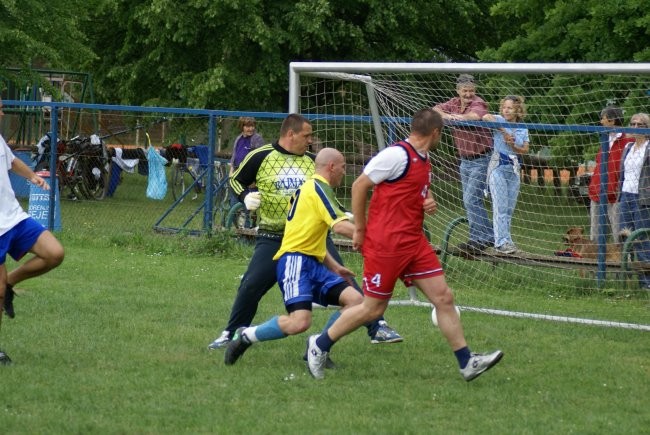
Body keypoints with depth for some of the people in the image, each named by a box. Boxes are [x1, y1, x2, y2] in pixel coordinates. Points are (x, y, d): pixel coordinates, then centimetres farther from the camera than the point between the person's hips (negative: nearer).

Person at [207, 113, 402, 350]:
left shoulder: (311, 160, 7)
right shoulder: (260, 157, -4)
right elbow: (236, 180, 9)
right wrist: (246, 197, -11)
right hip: (273, 238, -2)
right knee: (250, 286, -8)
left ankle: (377, 327, 3)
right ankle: (231, 334, 12)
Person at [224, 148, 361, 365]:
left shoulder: (310, 187, 25)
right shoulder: (319, 188, -6)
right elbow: (340, 226, -19)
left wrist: (334, 266, 30)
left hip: (313, 264, 10)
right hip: (295, 260, -10)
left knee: (355, 299, -5)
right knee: (300, 322, -25)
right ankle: (245, 337, -6)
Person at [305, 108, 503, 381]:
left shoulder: (423, 160, 12)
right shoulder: (398, 154, -15)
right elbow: (360, 185, -13)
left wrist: (429, 203, 5)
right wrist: (359, 229, -9)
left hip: (414, 241, 8)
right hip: (385, 243, -8)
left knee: (443, 297, 2)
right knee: (373, 308, -1)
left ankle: (467, 363, 4)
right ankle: (319, 345, 16)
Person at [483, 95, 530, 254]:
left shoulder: (523, 129, 9)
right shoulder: (500, 121, -4)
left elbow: (525, 150, 5)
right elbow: (486, 117, -25)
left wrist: (513, 145, -13)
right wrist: (504, 131, -27)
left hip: (514, 168, 5)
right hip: (498, 166, -5)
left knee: (509, 208, 6)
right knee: (500, 206, -10)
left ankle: (505, 240, 11)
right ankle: (502, 241, -13)